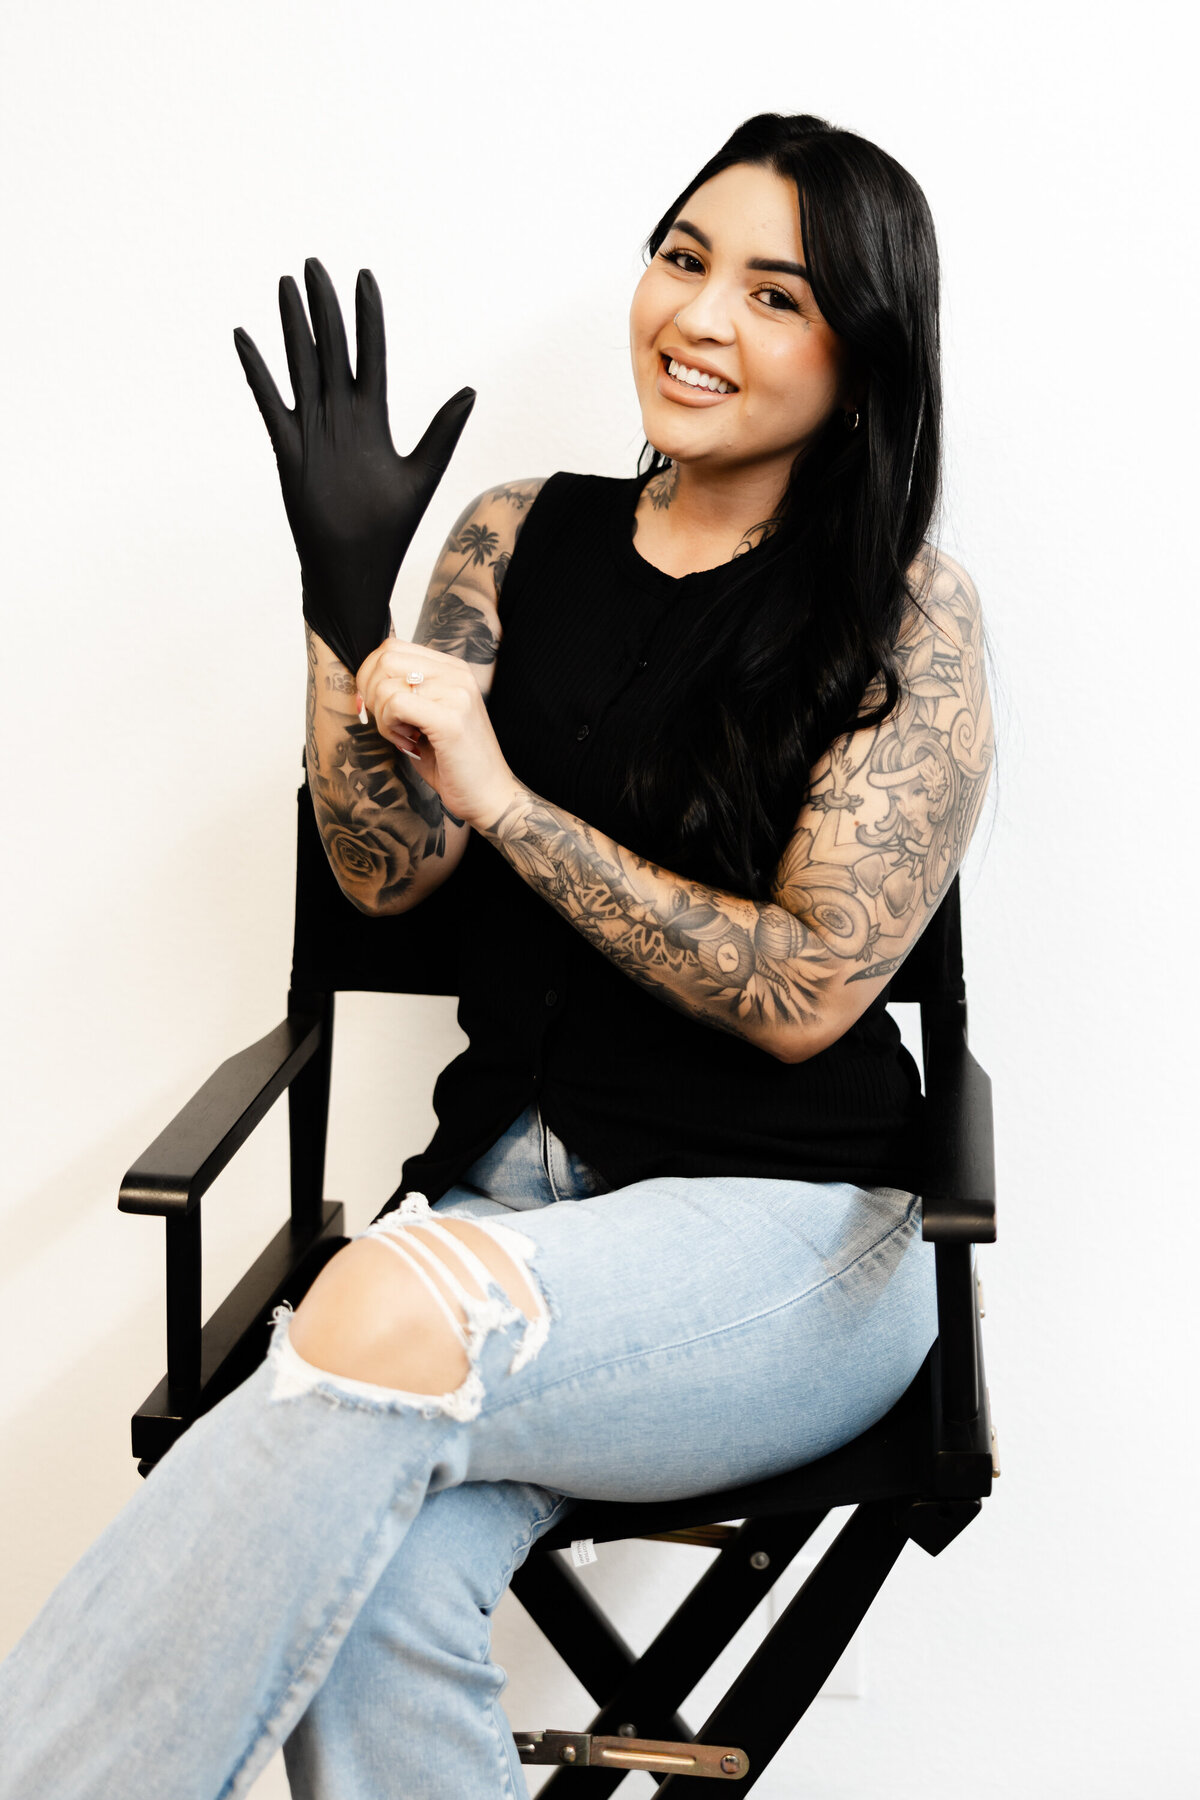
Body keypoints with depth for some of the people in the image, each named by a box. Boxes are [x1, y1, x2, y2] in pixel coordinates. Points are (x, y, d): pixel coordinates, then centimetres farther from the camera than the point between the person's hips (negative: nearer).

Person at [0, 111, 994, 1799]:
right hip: (515, 1183, 3)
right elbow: (388, 873, 6)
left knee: (394, 1310, -34)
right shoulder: (521, 537, 11)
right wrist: (347, 597, -8)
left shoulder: (909, 613, -2)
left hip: (791, 1230, -3)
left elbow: (804, 996, -9)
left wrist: (506, 800, -15)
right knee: (364, 1602, -30)